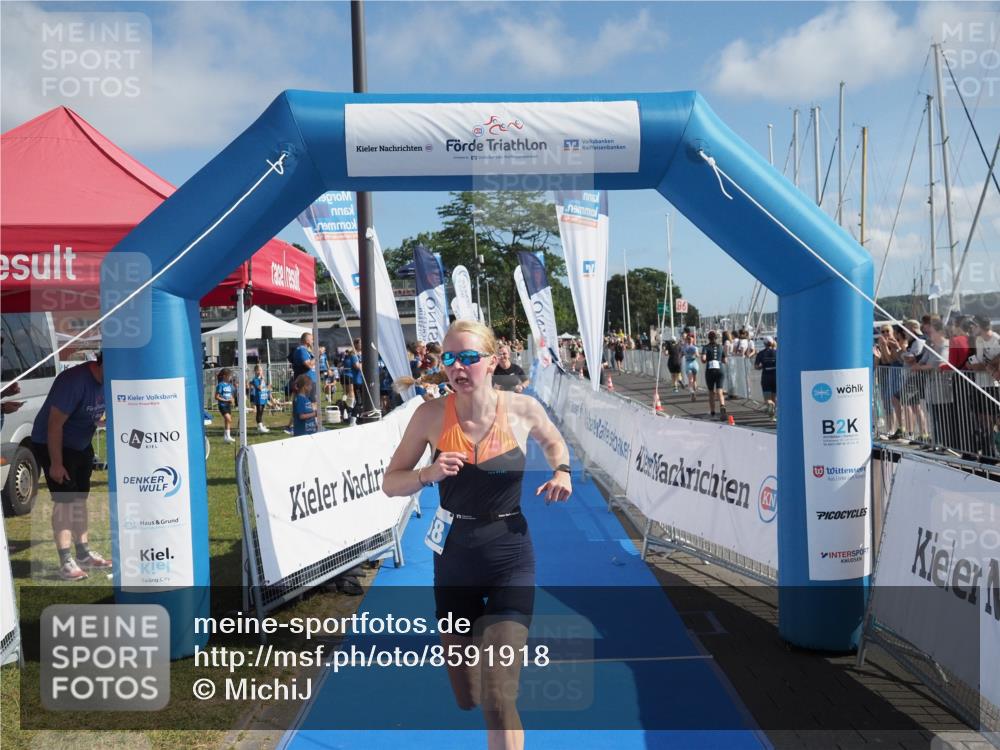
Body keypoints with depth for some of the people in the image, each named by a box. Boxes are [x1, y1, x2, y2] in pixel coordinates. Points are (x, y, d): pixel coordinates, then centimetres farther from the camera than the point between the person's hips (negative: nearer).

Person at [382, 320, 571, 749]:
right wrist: (427, 474, -23)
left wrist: (562, 472, -7)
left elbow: (553, 441, 13)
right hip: (454, 559, 2)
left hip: (510, 561, -1)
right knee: (466, 698, 17)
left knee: (498, 701, -10)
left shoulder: (522, 409, -10)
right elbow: (390, 484, -4)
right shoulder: (431, 415, -11)